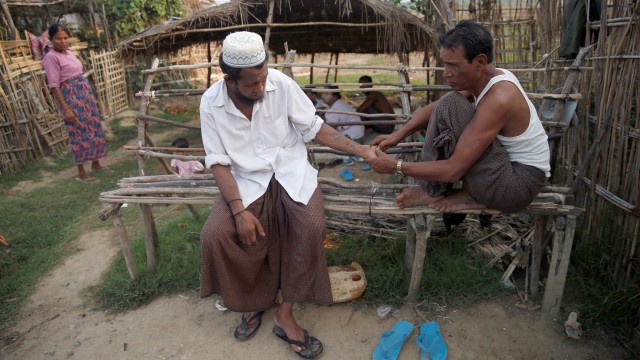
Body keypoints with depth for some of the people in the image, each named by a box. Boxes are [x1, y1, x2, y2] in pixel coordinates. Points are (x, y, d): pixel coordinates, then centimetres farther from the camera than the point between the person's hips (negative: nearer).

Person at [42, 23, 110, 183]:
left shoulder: (69, 52, 11)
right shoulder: (51, 57, -13)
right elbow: (54, 86, -17)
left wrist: (89, 97, 18)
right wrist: (66, 108, -21)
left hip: (85, 94, 8)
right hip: (71, 98, -8)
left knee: (94, 128, 12)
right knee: (79, 133, -4)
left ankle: (96, 164, 25)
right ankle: (81, 173, 7)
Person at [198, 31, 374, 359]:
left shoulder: (282, 84, -11)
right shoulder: (211, 102, -9)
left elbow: (314, 128, -3)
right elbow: (219, 161, -7)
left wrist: (360, 150, -9)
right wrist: (239, 210, -19)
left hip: (290, 171, 0)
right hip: (247, 181, 1)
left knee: (312, 226, -28)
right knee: (214, 234, -22)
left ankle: (285, 314, -9)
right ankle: (252, 299, 8)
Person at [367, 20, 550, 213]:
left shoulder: (498, 99, -28)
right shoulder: (488, 77, -2)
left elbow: (453, 170, -28)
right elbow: (436, 107, 9)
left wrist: (396, 166, -20)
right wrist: (398, 135, -2)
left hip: (518, 184, -9)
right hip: (509, 165, 9)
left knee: (449, 106, -22)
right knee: (444, 108, 10)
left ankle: (434, 193, -5)